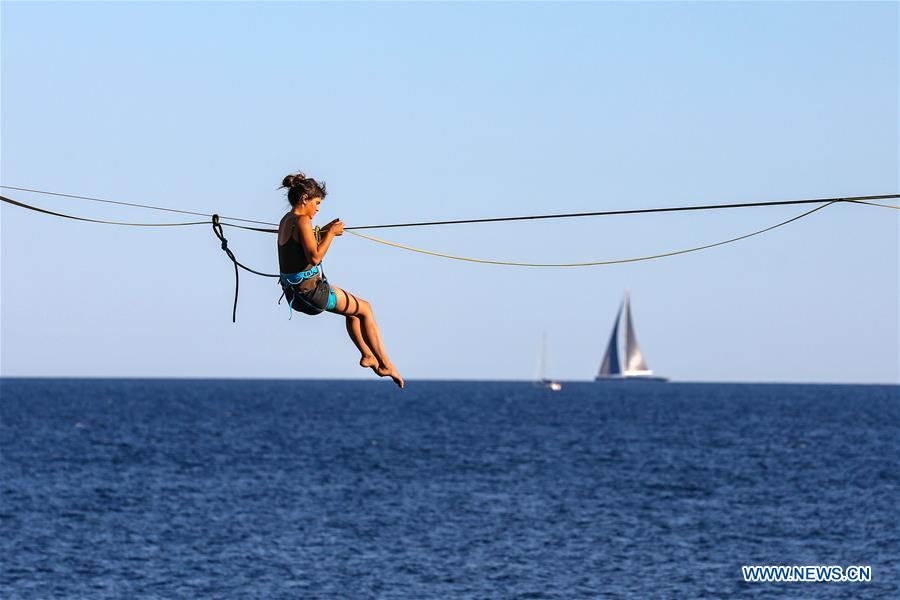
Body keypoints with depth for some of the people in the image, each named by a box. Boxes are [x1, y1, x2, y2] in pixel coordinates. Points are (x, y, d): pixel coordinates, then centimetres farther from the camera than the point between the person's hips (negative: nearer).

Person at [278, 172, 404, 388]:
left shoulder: (286, 220, 10)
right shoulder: (302, 221, -19)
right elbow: (315, 257, -25)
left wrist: (323, 231, 14)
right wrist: (331, 234, -14)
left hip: (294, 291, 9)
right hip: (310, 290, -9)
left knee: (353, 307, 30)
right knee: (365, 309, 9)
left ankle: (367, 355, 35)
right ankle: (385, 364, 12)